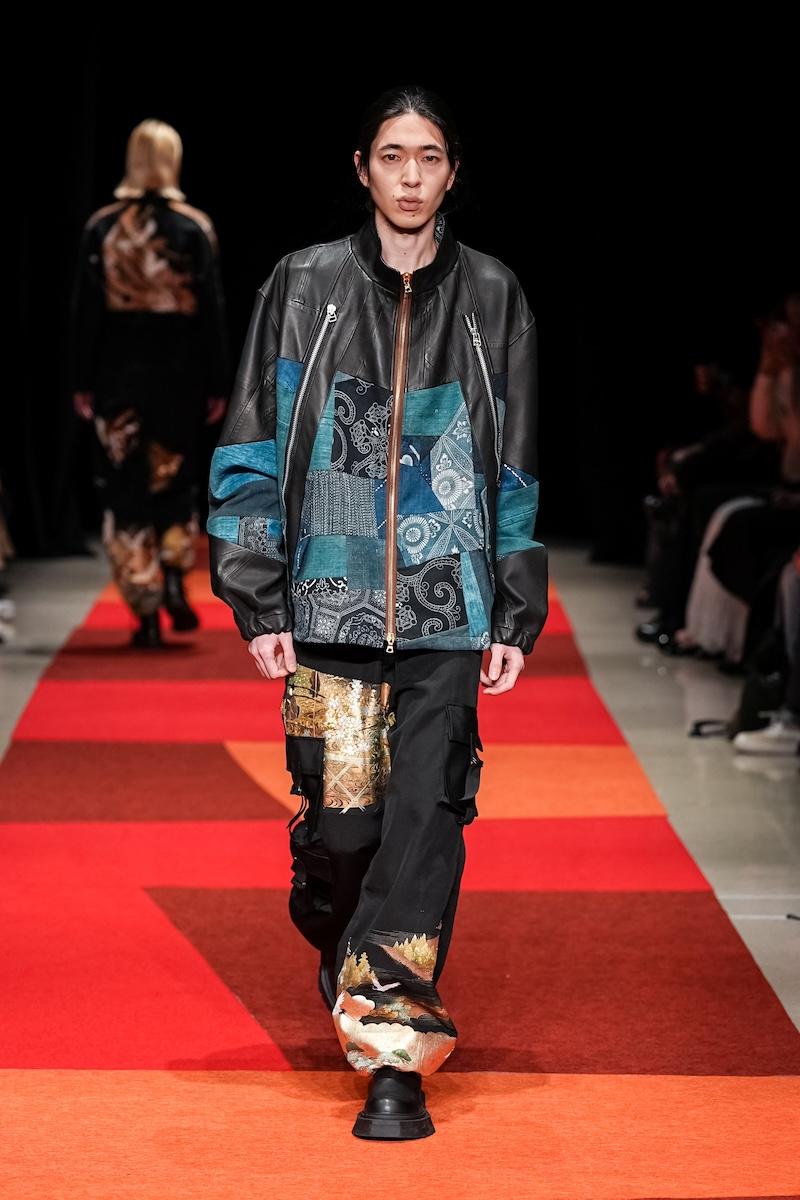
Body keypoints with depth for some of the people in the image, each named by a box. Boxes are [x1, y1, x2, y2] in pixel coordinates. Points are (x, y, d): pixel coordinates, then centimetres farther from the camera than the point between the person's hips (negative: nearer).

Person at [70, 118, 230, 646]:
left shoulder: (102, 227, -1)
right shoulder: (195, 227, -3)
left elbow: (86, 309, -1)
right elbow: (212, 310, -4)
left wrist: (83, 382, 5)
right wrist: (217, 384, 1)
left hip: (119, 370, 0)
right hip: (179, 369, 0)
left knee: (126, 488, 4)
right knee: (176, 481, 17)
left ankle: (146, 613, 2)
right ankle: (173, 580, -1)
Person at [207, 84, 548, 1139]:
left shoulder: (493, 299, 8)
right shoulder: (304, 287, 5)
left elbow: (519, 469, 12)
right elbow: (254, 451, 5)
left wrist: (518, 616, 7)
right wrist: (258, 601, -1)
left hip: (449, 612, 0)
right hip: (330, 605, 0)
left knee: (424, 823, -7)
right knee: (339, 820, 0)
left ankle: (397, 1054, -4)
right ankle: (344, 962, 33)